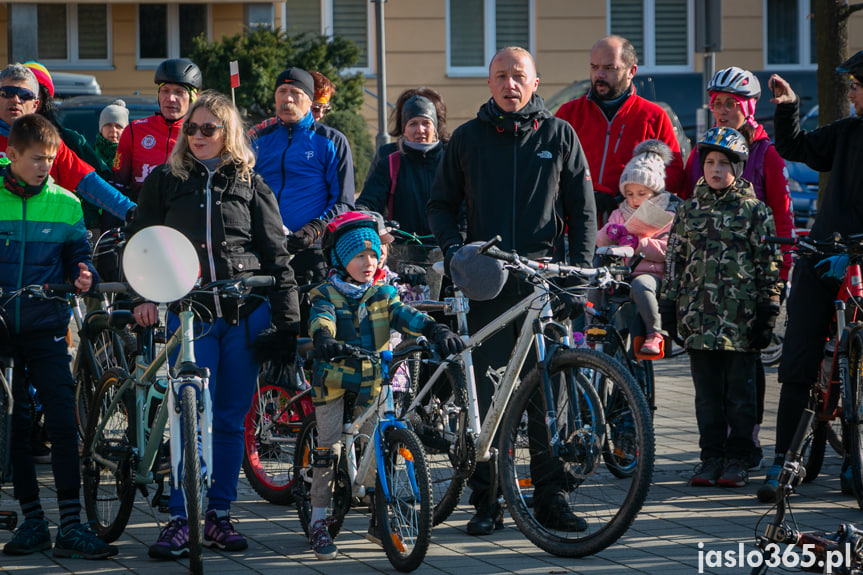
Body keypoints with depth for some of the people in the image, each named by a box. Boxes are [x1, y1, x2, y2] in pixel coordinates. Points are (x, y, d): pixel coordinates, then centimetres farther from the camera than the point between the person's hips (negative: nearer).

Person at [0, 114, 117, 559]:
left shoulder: (65, 205, 6)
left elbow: (77, 257, 11)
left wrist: (84, 276, -10)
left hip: (46, 326, 0)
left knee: (63, 419, -9)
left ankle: (71, 525, -11)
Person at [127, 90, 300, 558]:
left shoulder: (250, 185, 10)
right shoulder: (164, 182, 10)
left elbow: (275, 254, 9)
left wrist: (287, 321, 2)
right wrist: (143, 296, -5)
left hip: (245, 313, 1)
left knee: (231, 417, 4)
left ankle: (219, 515, 12)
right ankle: (179, 519, -6)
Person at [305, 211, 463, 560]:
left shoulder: (383, 294, 6)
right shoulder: (327, 295, -2)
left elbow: (405, 316, -10)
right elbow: (321, 318, -22)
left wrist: (435, 330, -30)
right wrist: (324, 338, -46)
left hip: (374, 384, 3)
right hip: (335, 379, -3)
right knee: (328, 447, -6)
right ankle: (318, 523, -1)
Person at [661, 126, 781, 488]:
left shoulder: (754, 210, 1)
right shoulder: (689, 210, 11)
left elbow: (769, 264, 1)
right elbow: (675, 260, 15)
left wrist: (768, 312, -4)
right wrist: (669, 305, 9)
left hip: (741, 319, -3)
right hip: (699, 318, 3)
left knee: (740, 392, 1)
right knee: (707, 393, 6)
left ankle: (737, 459, 7)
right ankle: (712, 457, 12)